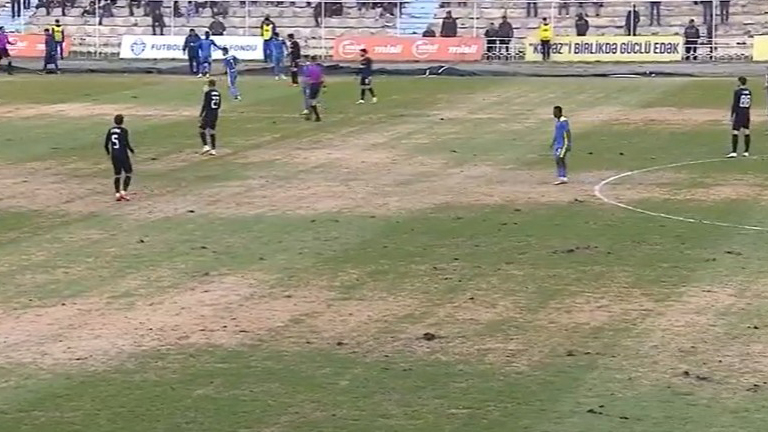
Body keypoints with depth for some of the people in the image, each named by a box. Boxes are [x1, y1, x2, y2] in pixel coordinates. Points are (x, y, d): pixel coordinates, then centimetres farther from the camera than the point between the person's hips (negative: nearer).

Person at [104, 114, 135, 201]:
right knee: (128, 173, 7)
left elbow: (106, 145, 6)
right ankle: (124, 191, -5)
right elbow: (126, 143, -20)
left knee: (117, 175, 13)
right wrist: (132, 150, -2)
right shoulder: (124, 131, -11)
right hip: (123, 155, -5)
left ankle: (117, 194, 8)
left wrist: (109, 153, 24)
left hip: (114, 155, 5)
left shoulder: (110, 131, 5)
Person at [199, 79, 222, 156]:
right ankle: (213, 150, 9)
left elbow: (205, 105, -14)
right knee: (212, 132, 11)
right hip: (215, 114, 6)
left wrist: (201, 115, -11)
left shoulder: (208, 93, -12)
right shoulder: (218, 93, 7)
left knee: (202, 130, 2)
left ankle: (206, 146, -13)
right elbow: (219, 106, 11)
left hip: (208, 114, -6)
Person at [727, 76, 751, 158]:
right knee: (746, 132, 11)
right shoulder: (749, 92, 6)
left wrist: (732, 115, -7)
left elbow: (735, 104, -12)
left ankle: (734, 152, -13)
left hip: (739, 113, -7)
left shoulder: (737, 91, -12)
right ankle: (746, 151, 15)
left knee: (735, 132, -7)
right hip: (746, 113, 7)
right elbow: (750, 104, 13)